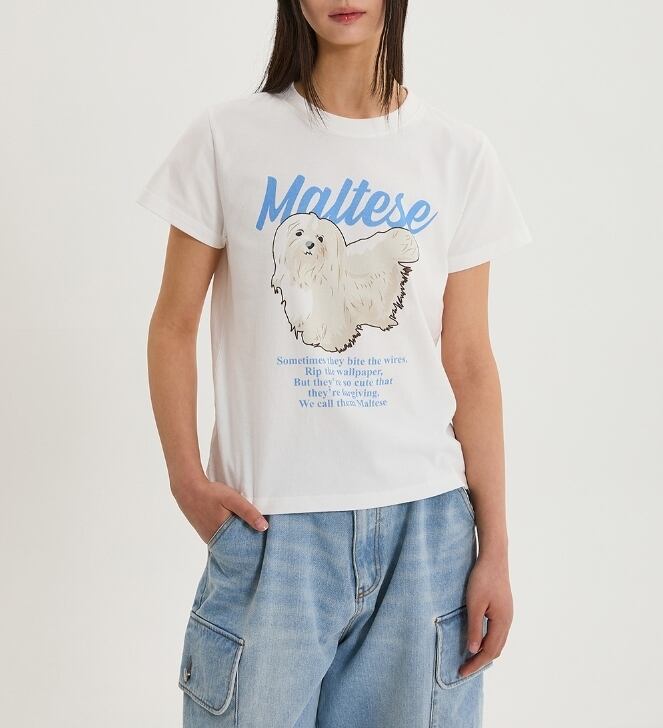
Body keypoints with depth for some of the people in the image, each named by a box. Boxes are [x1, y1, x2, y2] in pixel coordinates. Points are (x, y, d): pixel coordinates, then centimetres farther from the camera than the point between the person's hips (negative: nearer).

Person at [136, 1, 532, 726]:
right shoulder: (227, 138, -1)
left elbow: (469, 364, 3)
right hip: (270, 524, -1)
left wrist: (495, 549, 2)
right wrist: (186, 478, -8)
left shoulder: (460, 155, 2)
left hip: (424, 522, 2)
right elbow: (173, 325, 4)